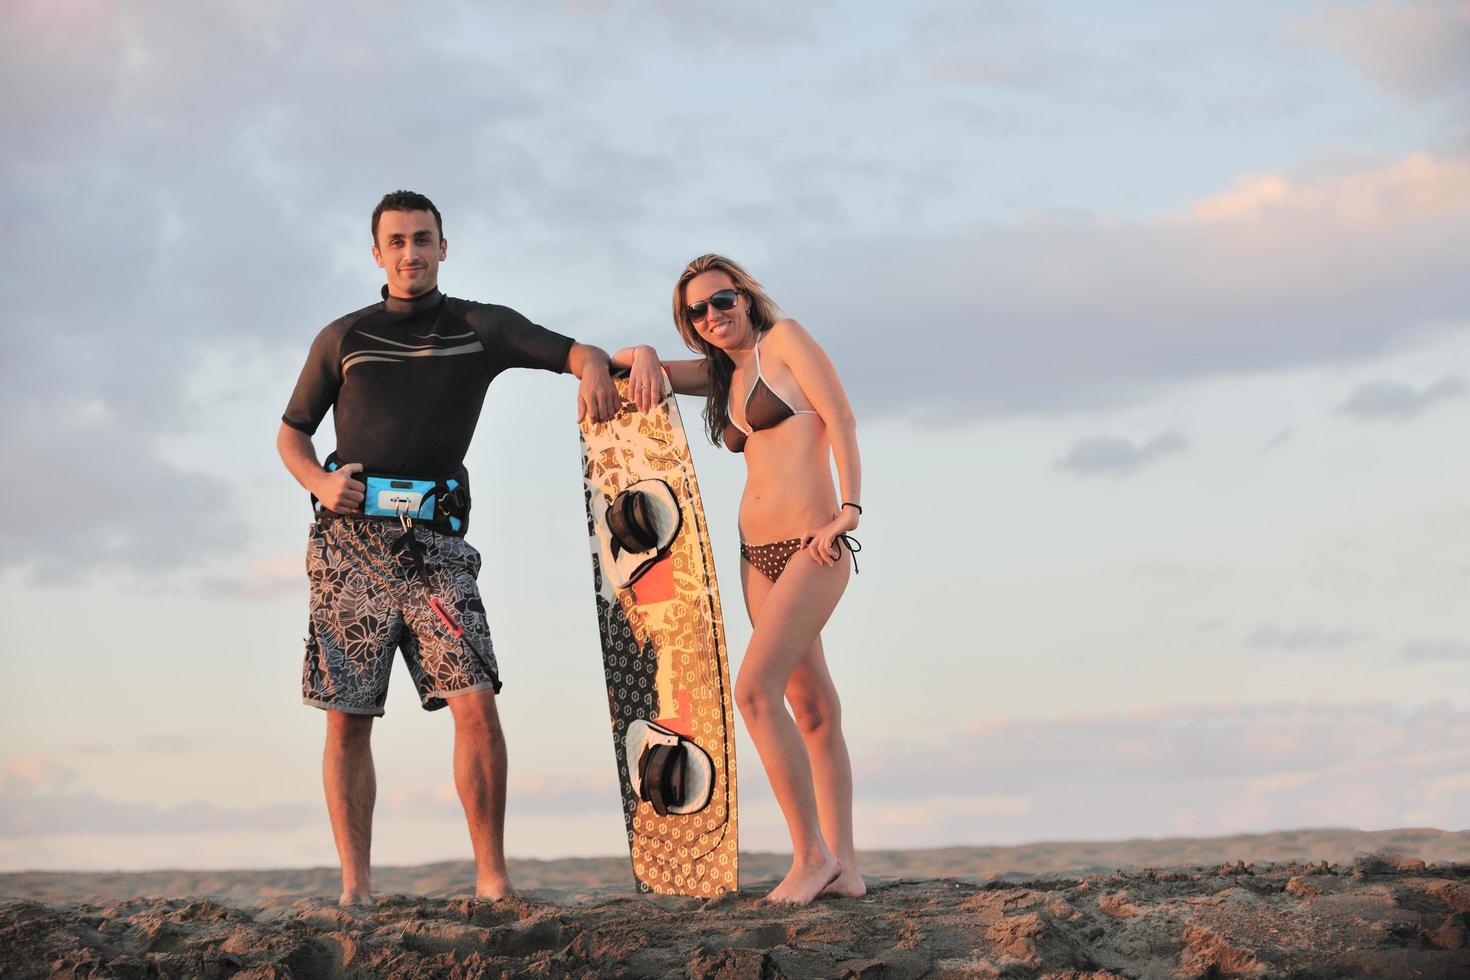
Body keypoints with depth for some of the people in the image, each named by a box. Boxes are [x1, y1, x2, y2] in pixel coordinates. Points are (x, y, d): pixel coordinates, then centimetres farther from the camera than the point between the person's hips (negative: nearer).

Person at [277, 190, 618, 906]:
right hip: (349, 539, 1)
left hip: (434, 543, -1)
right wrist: (317, 480, -2)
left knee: (476, 704, -14)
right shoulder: (342, 338, 15)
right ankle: (355, 888, 3)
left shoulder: (479, 327, 13)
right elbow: (291, 431, 20)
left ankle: (492, 877, -7)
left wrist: (594, 368, -15)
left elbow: (572, 351, 10)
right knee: (347, 720, -2)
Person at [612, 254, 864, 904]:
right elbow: (618, 363, 20)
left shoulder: (783, 339, 0)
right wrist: (642, 355, -4)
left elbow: (841, 418, -8)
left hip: (813, 546, -8)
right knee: (813, 706, 7)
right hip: (758, 555, 8)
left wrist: (850, 507, -19)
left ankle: (812, 853, -12)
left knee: (755, 688, -19)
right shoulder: (720, 374, 18)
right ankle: (843, 867, 9)